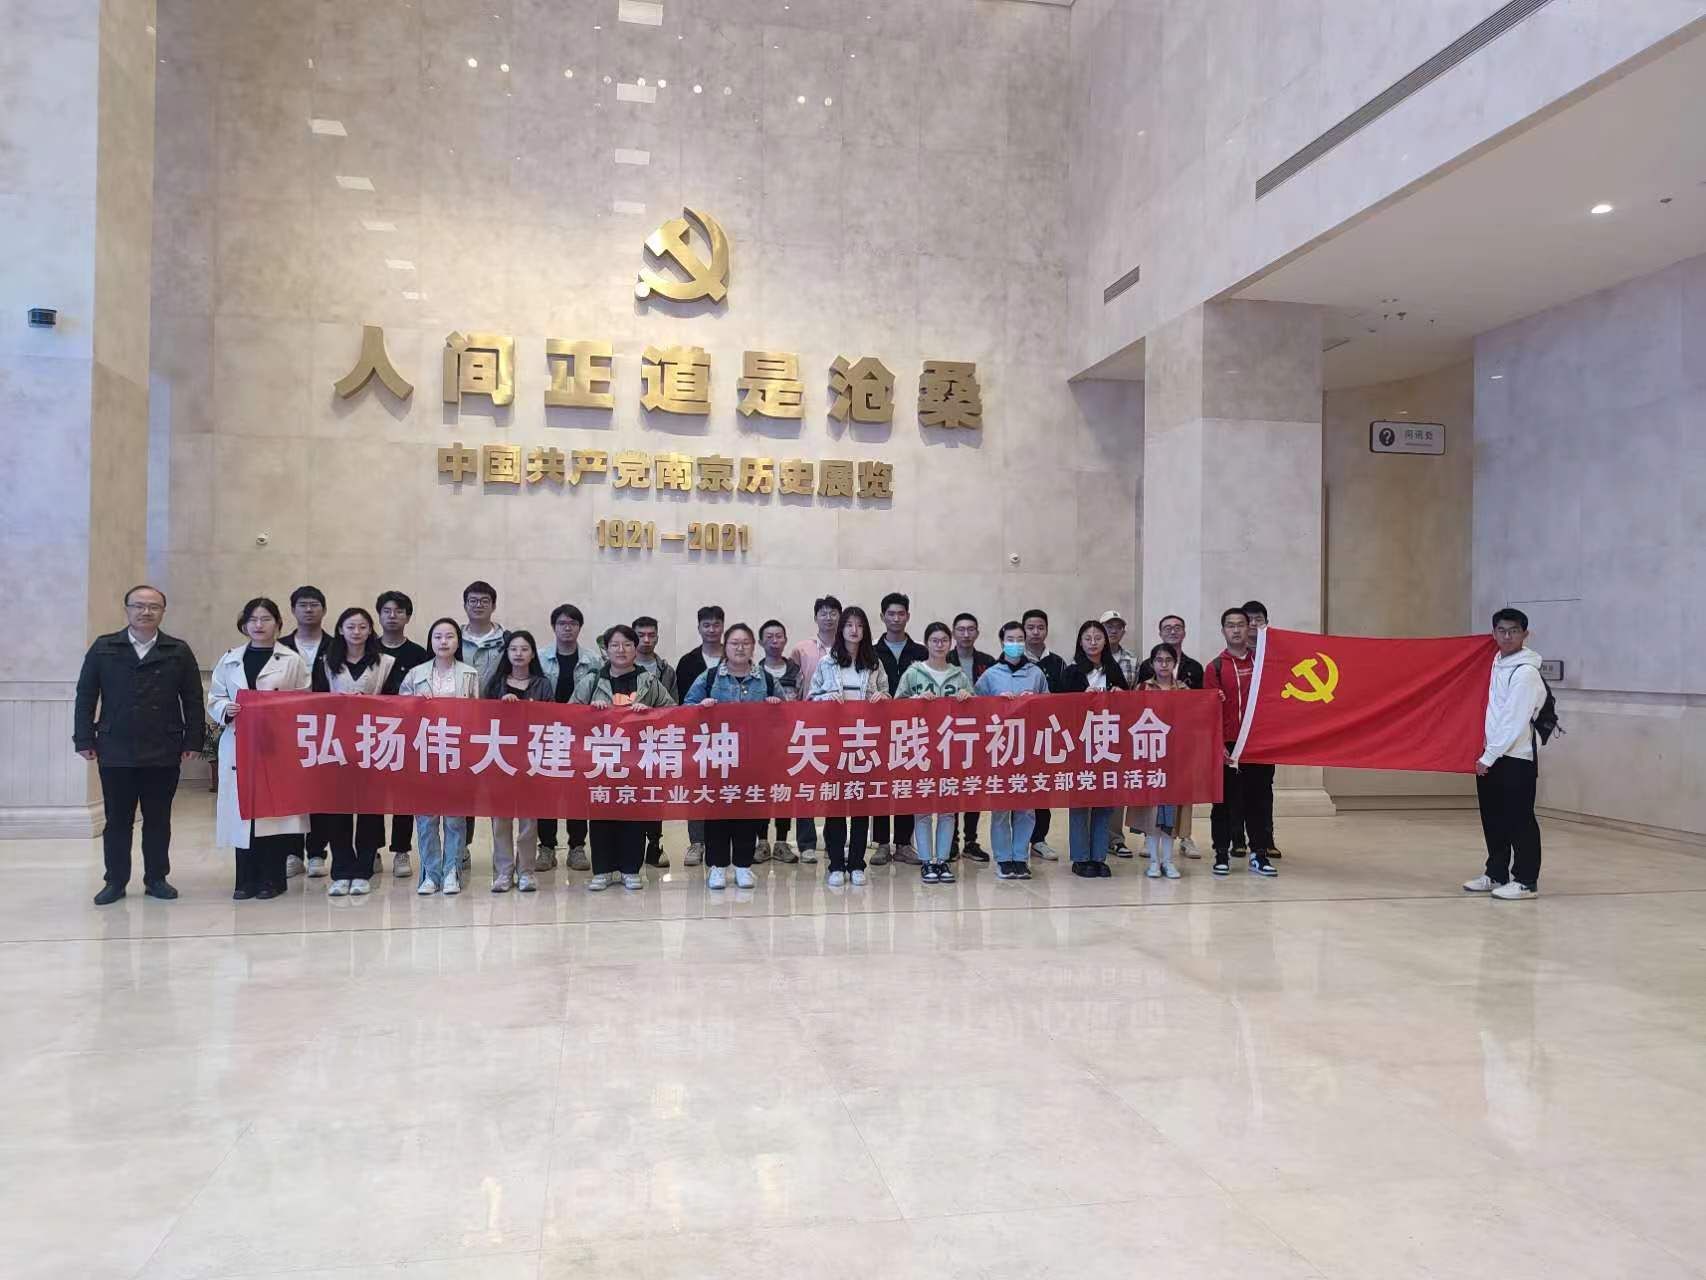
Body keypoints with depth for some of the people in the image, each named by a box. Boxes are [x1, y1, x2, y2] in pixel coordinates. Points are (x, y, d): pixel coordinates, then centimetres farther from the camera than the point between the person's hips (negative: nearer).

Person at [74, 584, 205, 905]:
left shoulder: (178, 651, 4)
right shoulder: (103, 648, 5)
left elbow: (192, 700, 4)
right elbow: (85, 696, 5)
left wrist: (193, 741, -2)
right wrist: (85, 740, -1)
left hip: (163, 754, 0)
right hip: (115, 752, 0)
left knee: (158, 819, 8)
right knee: (117, 820, 7)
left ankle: (156, 878, 18)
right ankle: (115, 881, 16)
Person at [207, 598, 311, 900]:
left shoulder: (292, 660, 4)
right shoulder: (229, 660, 12)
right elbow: (213, 699, 11)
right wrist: (226, 709, -8)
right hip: (238, 746, 2)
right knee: (241, 808, 1)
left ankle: (272, 878, 9)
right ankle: (246, 879, 11)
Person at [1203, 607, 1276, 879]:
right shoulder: (1215, 667, 1)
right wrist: (1218, 744, -12)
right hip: (1228, 745, -2)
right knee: (1225, 800, 4)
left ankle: (1258, 854, 14)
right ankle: (1222, 854, 12)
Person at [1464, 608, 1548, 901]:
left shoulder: (1526, 672, -15)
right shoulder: (1498, 663, 10)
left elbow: (1515, 723, -18)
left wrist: (1489, 757, -16)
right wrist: (1487, 753, 13)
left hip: (1517, 758, -8)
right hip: (1493, 754, 8)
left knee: (1520, 821, -1)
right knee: (1493, 820, 13)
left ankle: (1526, 881, 7)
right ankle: (1496, 874, 23)